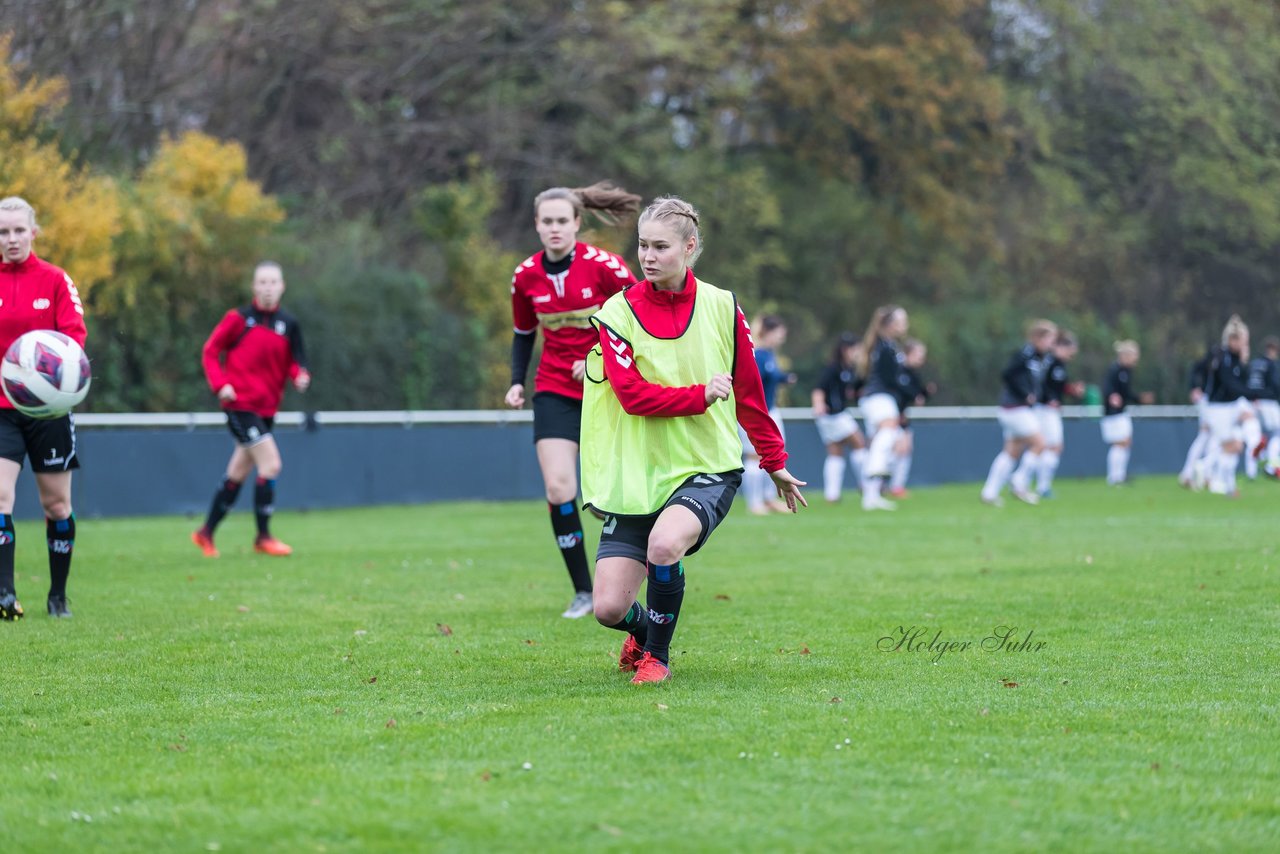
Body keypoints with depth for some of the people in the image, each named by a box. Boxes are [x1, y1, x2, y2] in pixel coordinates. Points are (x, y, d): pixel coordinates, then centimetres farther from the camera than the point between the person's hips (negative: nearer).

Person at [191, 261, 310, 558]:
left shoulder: (288, 324, 6)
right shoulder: (238, 318, -6)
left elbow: (294, 361, 9)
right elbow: (210, 351, -1)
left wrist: (300, 376, -14)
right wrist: (220, 383, -14)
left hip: (266, 408, 6)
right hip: (240, 404, -6)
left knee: (237, 473, 13)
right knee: (271, 464, -15)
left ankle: (206, 533, 27)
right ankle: (263, 537, -5)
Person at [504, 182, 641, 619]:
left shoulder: (602, 266, -13)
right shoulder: (526, 276, -1)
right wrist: (517, 382, 0)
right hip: (555, 390, 2)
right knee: (558, 488, -13)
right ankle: (582, 591, -4)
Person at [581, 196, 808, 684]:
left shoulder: (721, 307, 1)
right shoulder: (618, 311, -3)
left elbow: (748, 392, 11)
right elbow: (633, 395, -13)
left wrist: (774, 462, 16)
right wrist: (700, 394, -21)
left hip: (707, 468, -1)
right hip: (636, 474, 1)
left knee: (664, 543, -33)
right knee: (609, 608, -8)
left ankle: (656, 653, -6)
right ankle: (643, 628, 31)